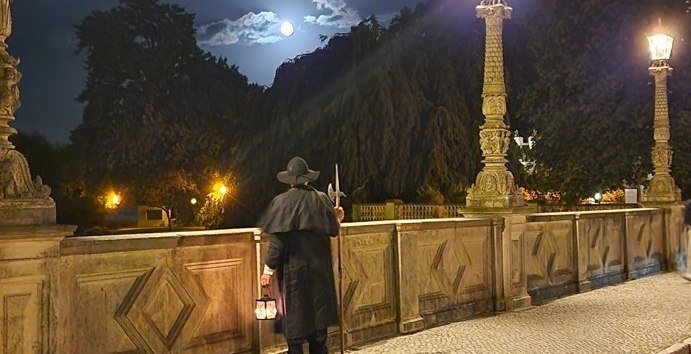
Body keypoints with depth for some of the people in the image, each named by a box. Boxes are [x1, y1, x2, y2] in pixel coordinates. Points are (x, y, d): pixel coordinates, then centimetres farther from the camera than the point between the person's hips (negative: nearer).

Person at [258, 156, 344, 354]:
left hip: (293, 268, -3)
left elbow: (277, 239, -14)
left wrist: (268, 270, -9)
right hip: (319, 267, 3)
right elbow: (333, 230, 6)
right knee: (317, 314, 14)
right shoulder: (321, 199, -1)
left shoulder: (282, 202, -10)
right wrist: (338, 218, 28)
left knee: (294, 318, 5)